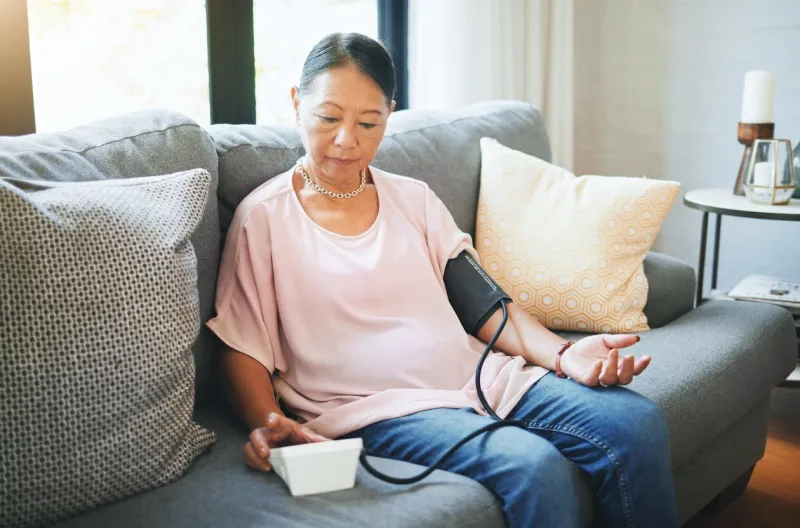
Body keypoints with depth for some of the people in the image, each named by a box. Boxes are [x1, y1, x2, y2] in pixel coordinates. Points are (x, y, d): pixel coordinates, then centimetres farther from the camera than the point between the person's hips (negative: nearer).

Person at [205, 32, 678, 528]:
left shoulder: (414, 198, 16)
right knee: (535, 467, -31)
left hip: (478, 376, 5)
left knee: (639, 423, -16)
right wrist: (267, 424, -20)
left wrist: (563, 355, -6)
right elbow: (244, 348, 1)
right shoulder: (263, 216, 3)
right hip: (377, 407, -5)